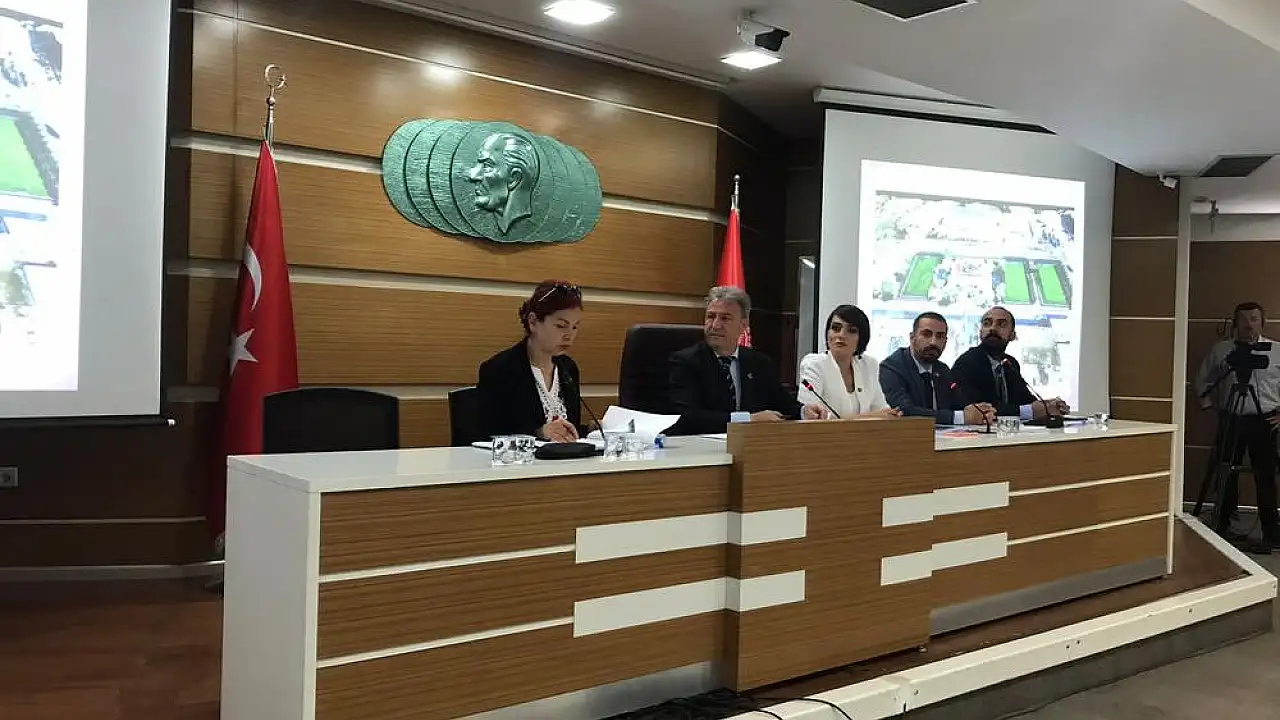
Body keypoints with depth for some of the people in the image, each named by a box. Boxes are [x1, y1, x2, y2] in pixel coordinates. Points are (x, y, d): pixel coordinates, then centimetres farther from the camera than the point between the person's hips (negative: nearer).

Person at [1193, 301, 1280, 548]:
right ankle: (1223, 524, 17)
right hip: (1230, 420, 1)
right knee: (1227, 475, 6)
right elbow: (1202, 381, 14)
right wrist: (1208, 405, 4)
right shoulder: (1219, 350, 6)